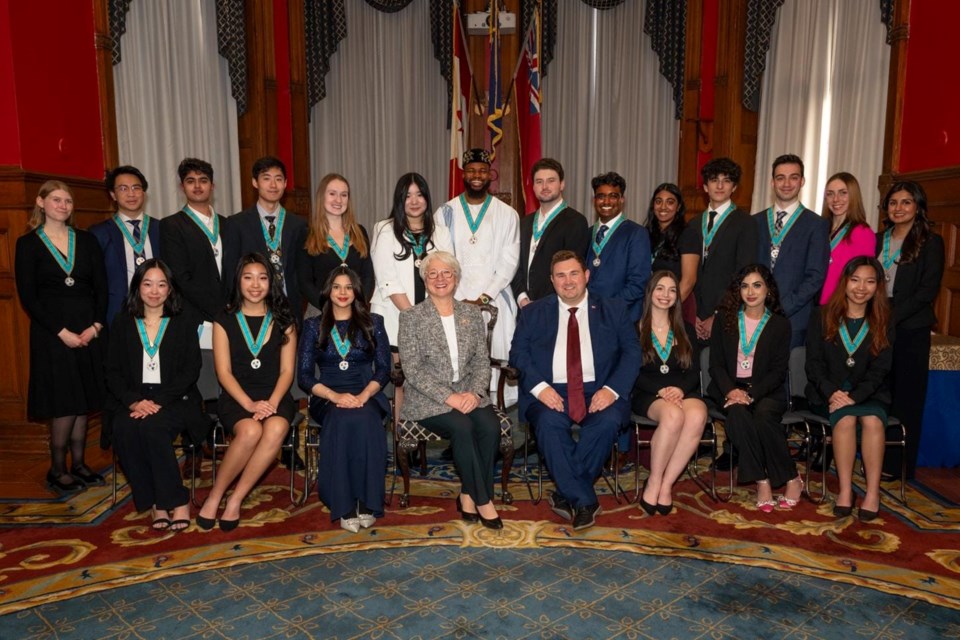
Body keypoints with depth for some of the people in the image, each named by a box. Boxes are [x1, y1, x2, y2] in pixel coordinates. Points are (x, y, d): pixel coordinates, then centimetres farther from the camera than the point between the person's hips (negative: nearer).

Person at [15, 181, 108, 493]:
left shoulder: (87, 240, 9)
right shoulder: (28, 244, 0)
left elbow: (101, 288, 5)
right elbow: (28, 297, -5)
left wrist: (96, 326, -8)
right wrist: (62, 332, -13)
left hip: (89, 331, 3)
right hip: (51, 333, -3)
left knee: (84, 401, 7)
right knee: (64, 403, -4)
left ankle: (78, 464, 19)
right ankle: (57, 470, 11)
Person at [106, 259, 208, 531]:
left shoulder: (184, 325, 8)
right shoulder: (121, 325, 13)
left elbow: (190, 371, -1)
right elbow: (113, 372, 6)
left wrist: (157, 401, -15)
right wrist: (134, 401, -13)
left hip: (174, 400, -2)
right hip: (133, 402, 2)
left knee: (152, 426, -32)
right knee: (124, 429, -30)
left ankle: (175, 501, -19)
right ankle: (155, 501, -17)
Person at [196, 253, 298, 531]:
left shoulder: (283, 321, 9)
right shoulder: (225, 320, 7)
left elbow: (287, 370, 4)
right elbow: (224, 372, -1)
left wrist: (272, 402, -15)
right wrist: (250, 404, -16)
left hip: (275, 396, 1)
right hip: (236, 396, -1)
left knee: (276, 429, -33)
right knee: (250, 431, -34)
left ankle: (235, 500, -19)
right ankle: (214, 496, -11)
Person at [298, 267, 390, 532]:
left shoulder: (373, 323, 12)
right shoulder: (314, 326, 11)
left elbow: (383, 369, 5)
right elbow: (305, 375, 3)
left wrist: (364, 394, -15)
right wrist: (335, 396, -15)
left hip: (366, 396, 0)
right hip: (328, 400, 0)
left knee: (364, 420, -35)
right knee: (342, 419, -35)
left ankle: (367, 503, -29)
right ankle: (344, 506, -31)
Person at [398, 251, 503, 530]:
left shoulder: (472, 313, 11)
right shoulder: (411, 317, 0)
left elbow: (482, 360, 7)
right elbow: (412, 369, -8)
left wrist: (475, 392, -12)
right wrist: (449, 397, -18)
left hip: (468, 393, 3)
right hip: (428, 398, -3)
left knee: (491, 425, -26)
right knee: (462, 427, -31)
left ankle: (469, 496, -8)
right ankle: (483, 499, -13)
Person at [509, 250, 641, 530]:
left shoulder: (614, 309, 14)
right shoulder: (533, 313, 14)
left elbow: (632, 352, 5)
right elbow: (518, 353, 5)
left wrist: (611, 389, -13)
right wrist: (539, 386, -14)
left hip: (598, 391, 0)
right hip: (551, 392, 0)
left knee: (608, 421, -32)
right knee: (549, 422, -33)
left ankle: (566, 495, -13)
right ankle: (584, 500, -17)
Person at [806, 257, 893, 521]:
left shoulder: (883, 322, 7)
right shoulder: (823, 318, 5)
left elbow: (879, 370, -1)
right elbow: (813, 363, 0)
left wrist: (854, 397, -17)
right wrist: (831, 392, -17)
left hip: (868, 393, 1)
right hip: (828, 392, -1)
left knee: (873, 420, -30)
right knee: (845, 418, -31)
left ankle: (873, 492, -23)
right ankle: (845, 490, -25)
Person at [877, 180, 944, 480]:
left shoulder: (931, 242, -1)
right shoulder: (878, 240, 13)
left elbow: (927, 290, -8)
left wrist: (892, 317, -16)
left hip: (910, 329, -4)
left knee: (906, 396, 2)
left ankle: (898, 464, 11)